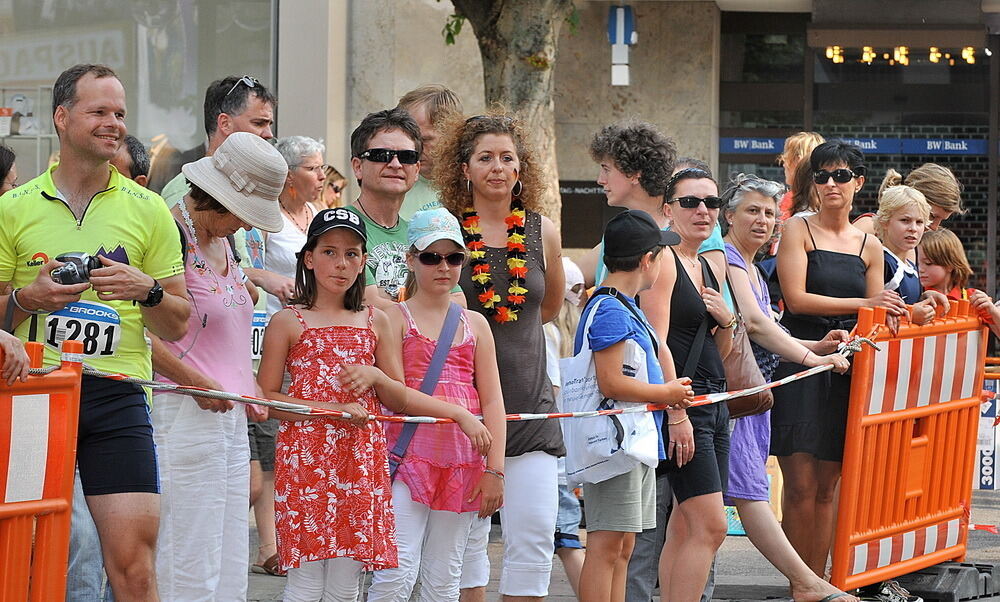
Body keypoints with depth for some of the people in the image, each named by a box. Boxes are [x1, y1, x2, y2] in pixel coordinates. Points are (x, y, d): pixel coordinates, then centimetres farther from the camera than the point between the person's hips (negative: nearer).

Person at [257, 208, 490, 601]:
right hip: (306, 460, -4)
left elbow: (400, 400, 16)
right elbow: (265, 399, -5)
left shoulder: (375, 322, 13)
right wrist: (335, 409, -12)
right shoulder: (288, 322, 1)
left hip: (361, 462, 4)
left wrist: (375, 377, -4)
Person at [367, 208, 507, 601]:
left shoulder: (475, 324, 13)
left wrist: (494, 469, 1)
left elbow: (492, 401, 10)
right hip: (410, 454, -4)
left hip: (461, 463, 4)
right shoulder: (396, 318, 2)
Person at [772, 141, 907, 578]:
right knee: (801, 485, -8)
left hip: (845, 370, 4)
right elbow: (796, 299, -10)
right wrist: (861, 304, -15)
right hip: (799, 362, -4)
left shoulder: (870, 246, 15)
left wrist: (905, 312, -4)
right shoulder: (798, 231, 1)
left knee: (827, 488, 6)